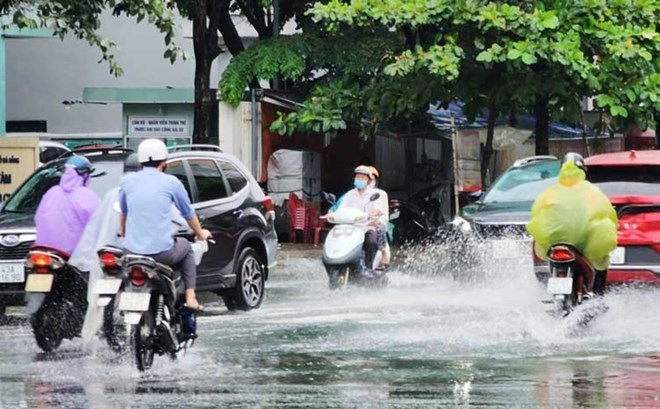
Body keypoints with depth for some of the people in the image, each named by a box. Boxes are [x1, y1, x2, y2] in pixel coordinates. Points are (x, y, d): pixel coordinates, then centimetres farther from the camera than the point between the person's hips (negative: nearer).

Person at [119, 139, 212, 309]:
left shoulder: (127, 182, 6)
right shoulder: (171, 183, 0)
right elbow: (188, 213, 14)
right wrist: (200, 233, 35)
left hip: (132, 251, 2)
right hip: (162, 253, -2)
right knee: (185, 247, 30)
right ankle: (190, 297, 21)